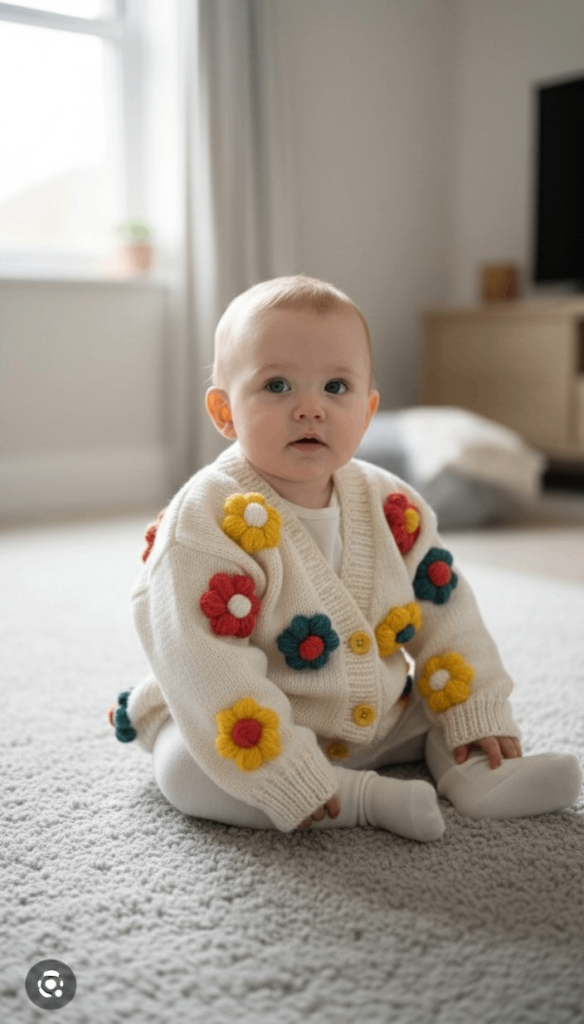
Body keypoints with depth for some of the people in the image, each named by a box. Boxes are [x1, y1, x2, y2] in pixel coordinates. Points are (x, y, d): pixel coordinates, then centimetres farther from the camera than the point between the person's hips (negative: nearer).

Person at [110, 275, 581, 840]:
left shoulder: (391, 506, -6)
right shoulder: (209, 521, -25)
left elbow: (444, 614, 3)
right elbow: (203, 666, -30)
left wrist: (478, 716, -4)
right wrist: (282, 778, -32)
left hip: (377, 716, 5)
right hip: (257, 729, -4)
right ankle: (363, 796, -25)